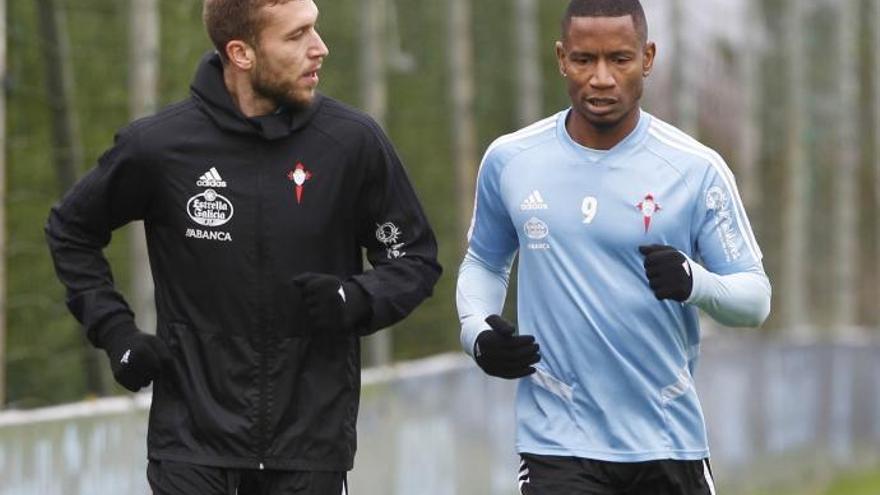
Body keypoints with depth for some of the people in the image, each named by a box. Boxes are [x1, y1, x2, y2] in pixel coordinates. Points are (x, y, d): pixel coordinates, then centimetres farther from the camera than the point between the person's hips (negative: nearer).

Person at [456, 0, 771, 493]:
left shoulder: (696, 169, -5)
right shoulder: (509, 161, 2)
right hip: (559, 447, 0)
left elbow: (755, 296, -2)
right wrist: (477, 332, 0)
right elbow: (484, 262, 20)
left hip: (668, 441, 0)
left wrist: (694, 282, -23)